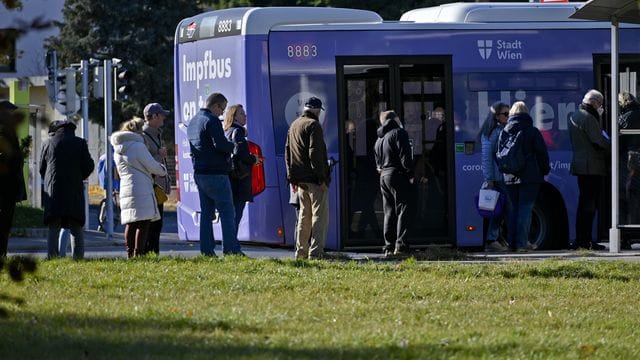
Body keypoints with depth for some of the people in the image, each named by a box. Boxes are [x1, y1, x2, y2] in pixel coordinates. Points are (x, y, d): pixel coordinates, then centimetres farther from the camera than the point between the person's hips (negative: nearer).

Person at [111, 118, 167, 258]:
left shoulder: (117, 150, 16)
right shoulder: (137, 146, -10)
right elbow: (152, 166, -8)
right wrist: (163, 170, 14)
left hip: (125, 189, 8)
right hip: (141, 189, -8)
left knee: (130, 223, 10)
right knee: (143, 223, -7)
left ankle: (130, 253, 9)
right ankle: (138, 252, -13)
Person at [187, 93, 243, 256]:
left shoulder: (193, 122, 17)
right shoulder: (212, 121, -14)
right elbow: (220, 144, -23)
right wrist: (232, 146, -3)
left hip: (199, 173, 9)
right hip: (215, 173, -9)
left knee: (206, 212, 11)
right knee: (227, 211, -5)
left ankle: (207, 249, 9)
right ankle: (231, 248, -8)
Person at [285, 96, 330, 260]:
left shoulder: (293, 125, 15)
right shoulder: (313, 125, -11)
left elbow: (287, 153, 17)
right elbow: (315, 153, -18)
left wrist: (292, 177, 19)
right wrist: (321, 178, -17)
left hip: (300, 179, 8)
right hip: (314, 179, -8)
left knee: (304, 215, 15)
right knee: (320, 215, -6)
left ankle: (301, 252, 15)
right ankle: (315, 252, -13)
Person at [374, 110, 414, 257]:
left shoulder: (379, 139, 19)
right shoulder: (399, 133, -7)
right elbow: (405, 157, -13)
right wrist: (410, 174, -9)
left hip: (384, 176, 8)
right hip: (398, 175, -7)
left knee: (389, 212, 10)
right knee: (402, 210, -7)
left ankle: (389, 246, 7)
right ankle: (401, 245, -14)